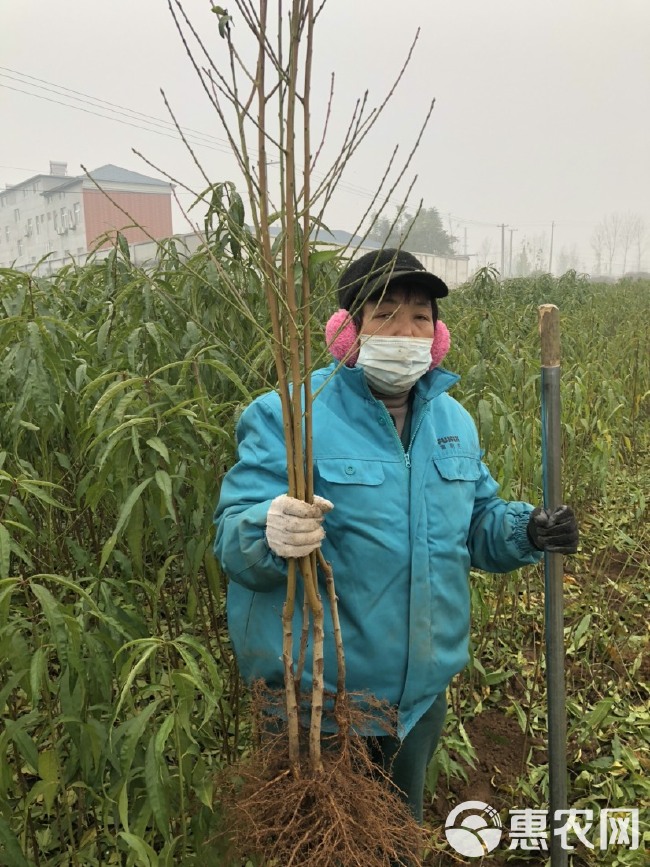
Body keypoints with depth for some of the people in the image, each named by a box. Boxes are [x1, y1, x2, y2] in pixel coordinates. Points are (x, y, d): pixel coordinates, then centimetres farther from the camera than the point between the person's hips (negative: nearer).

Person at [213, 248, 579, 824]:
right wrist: (272, 532, -44)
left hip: (424, 690, 6)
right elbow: (233, 539, -22)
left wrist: (526, 532, -7)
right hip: (320, 696, -5)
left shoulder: (453, 421, 3)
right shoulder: (290, 417, -18)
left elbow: (475, 524, 13)